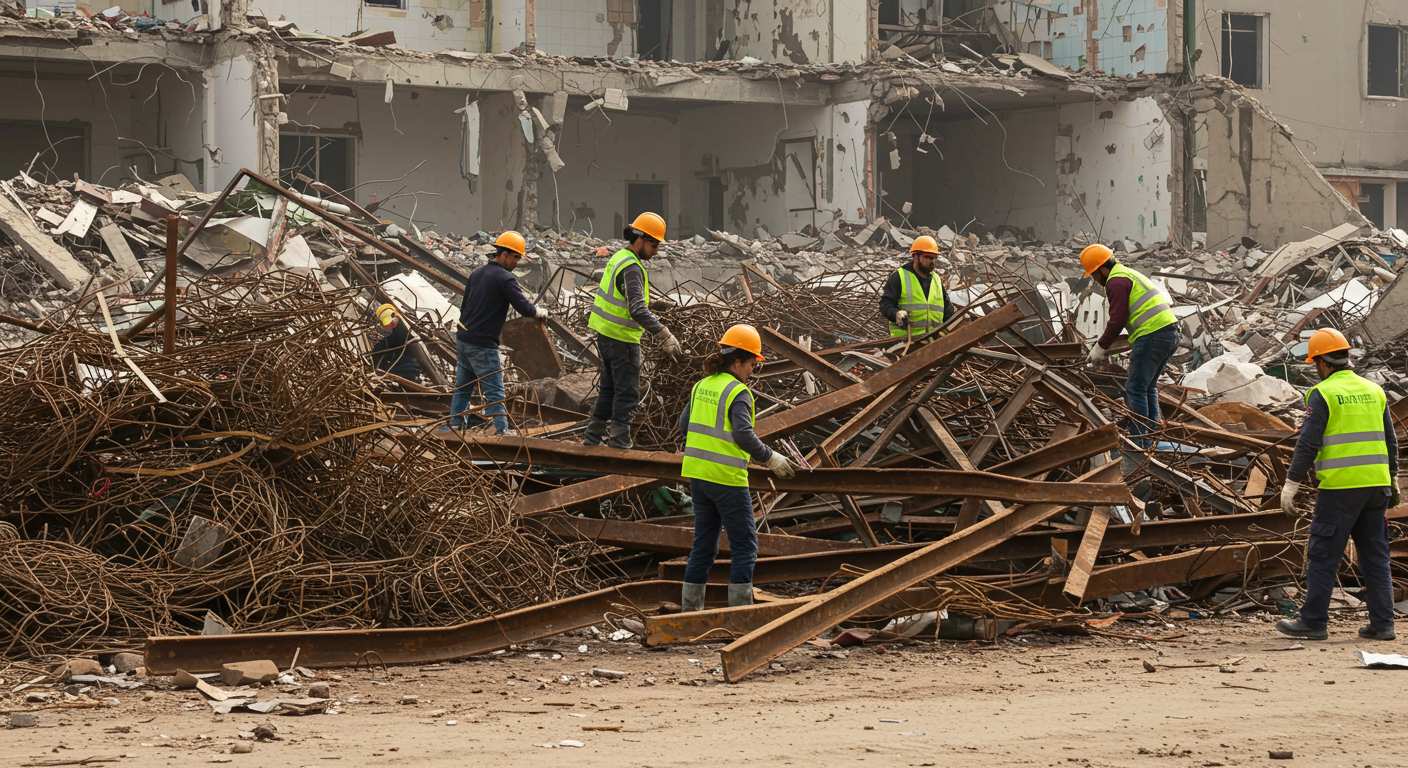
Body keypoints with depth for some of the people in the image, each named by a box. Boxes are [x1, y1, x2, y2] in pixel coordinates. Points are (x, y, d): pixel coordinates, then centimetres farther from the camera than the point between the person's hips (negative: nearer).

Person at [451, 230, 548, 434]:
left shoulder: (476, 274, 13)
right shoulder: (505, 278, -13)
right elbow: (525, 308, -17)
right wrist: (540, 312, 3)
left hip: (463, 340, 8)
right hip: (483, 346, -8)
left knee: (462, 388, 16)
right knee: (495, 394, -6)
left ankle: (456, 425, 20)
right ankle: (502, 431, -9)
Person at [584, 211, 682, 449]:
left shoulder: (619, 258, 10)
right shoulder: (631, 268, -21)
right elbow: (638, 310, -30)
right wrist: (665, 334, -32)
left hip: (605, 333, 10)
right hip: (622, 339, -10)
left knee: (609, 388, 18)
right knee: (628, 393, -3)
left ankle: (594, 436, 23)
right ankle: (619, 442, -2)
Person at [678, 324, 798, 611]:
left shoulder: (702, 386, 8)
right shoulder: (738, 392, -14)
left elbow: (685, 424, 12)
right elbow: (744, 435, -24)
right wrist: (771, 458, -13)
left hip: (698, 473, 7)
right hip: (727, 478, -7)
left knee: (704, 543, 15)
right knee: (745, 544, 2)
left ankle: (691, 607, 15)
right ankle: (740, 609, -1)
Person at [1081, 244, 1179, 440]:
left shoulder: (1116, 281, -7)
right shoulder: (1129, 274, 26)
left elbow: (1117, 320, -12)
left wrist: (1101, 347, -1)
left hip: (1152, 335, -10)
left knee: (1135, 389, -5)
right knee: (1149, 387, 19)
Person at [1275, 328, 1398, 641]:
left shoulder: (1323, 394, -7)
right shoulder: (1373, 391, 12)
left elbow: (1308, 443, -12)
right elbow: (1390, 441, 16)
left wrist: (1291, 483, -8)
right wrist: (1392, 480, 24)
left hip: (1339, 487, -6)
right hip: (1375, 485, 6)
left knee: (1323, 556, 0)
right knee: (1375, 555, 10)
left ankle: (1313, 621, 2)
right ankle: (1382, 623, 8)